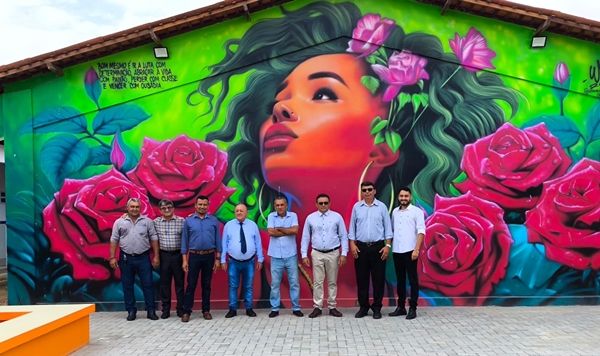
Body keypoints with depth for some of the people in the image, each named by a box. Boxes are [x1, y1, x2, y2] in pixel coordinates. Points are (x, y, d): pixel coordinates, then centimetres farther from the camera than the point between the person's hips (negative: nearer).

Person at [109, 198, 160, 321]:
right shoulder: (119, 222, 2)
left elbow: (154, 239, 2)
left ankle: (151, 311, 10)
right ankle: (131, 311, 19)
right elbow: (114, 240, 3)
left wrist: (156, 256, -2)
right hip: (126, 258, 1)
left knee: (148, 284, 2)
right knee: (127, 286, 8)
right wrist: (112, 257, -3)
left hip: (143, 258, -1)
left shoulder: (147, 221, 2)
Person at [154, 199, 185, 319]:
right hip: (164, 255, 2)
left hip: (178, 255, -2)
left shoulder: (181, 221, -3)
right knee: (164, 283, 8)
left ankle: (180, 308, 16)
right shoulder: (156, 222, 4)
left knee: (179, 282, 6)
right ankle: (165, 309, 18)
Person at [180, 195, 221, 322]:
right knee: (191, 284, 1)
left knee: (206, 284, 9)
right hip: (194, 256, -1)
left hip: (209, 256, 1)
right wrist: (185, 260, -3)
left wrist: (217, 258, 0)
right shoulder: (188, 221, 0)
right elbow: (184, 240, 2)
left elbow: (217, 240, 4)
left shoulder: (214, 221, 1)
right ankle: (186, 311, 9)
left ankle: (206, 310, 18)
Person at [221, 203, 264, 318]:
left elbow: (258, 243, 3)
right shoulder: (228, 225, -1)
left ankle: (249, 309, 21)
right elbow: (224, 243, 0)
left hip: (249, 262, 1)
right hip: (233, 262, 0)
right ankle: (232, 309, 16)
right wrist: (223, 260, -1)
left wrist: (260, 259, 2)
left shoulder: (253, 225, 1)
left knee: (248, 286, 9)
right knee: (233, 286, 5)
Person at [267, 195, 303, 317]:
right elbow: (270, 232, -12)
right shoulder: (271, 216, 1)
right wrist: (288, 231, -10)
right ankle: (275, 308, 17)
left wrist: (279, 229, -9)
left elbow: (295, 230, -15)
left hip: (291, 255, 0)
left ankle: (296, 308, 16)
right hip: (276, 256, 0)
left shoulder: (293, 215, 0)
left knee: (294, 282, 5)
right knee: (275, 283, 7)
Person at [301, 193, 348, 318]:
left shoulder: (337, 217, 0)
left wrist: (343, 254, -5)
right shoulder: (310, 218, 2)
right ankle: (317, 307, 12)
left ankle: (332, 307, 18)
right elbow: (305, 237, 5)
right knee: (318, 282, 3)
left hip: (333, 253, 0)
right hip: (317, 254, 0)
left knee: (332, 282, 8)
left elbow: (343, 236, 1)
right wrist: (304, 255, 1)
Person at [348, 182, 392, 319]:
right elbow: (352, 227, 7)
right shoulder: (356, 207, 4)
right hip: (361, 247, 1)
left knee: (378, 279, 3)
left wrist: (387, 245, -4)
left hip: (378, 247, -1)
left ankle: (377, 308, 14)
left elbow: (387, 227, 2)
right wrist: (352, 244, -2)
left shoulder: (382, 207, 1)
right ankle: (363, 307, 17)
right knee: (361, 278, 6)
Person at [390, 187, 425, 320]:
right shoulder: (395, 212, 11)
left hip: (410, 251, -5)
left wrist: (416, 249, -16)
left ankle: (413, 308, 8)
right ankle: (401, 306, 21)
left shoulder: (416, 211, -3)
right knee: (400, 279, 12)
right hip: (397, 251, 5)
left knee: (413, 280, 1)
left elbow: (421, 232, -9)